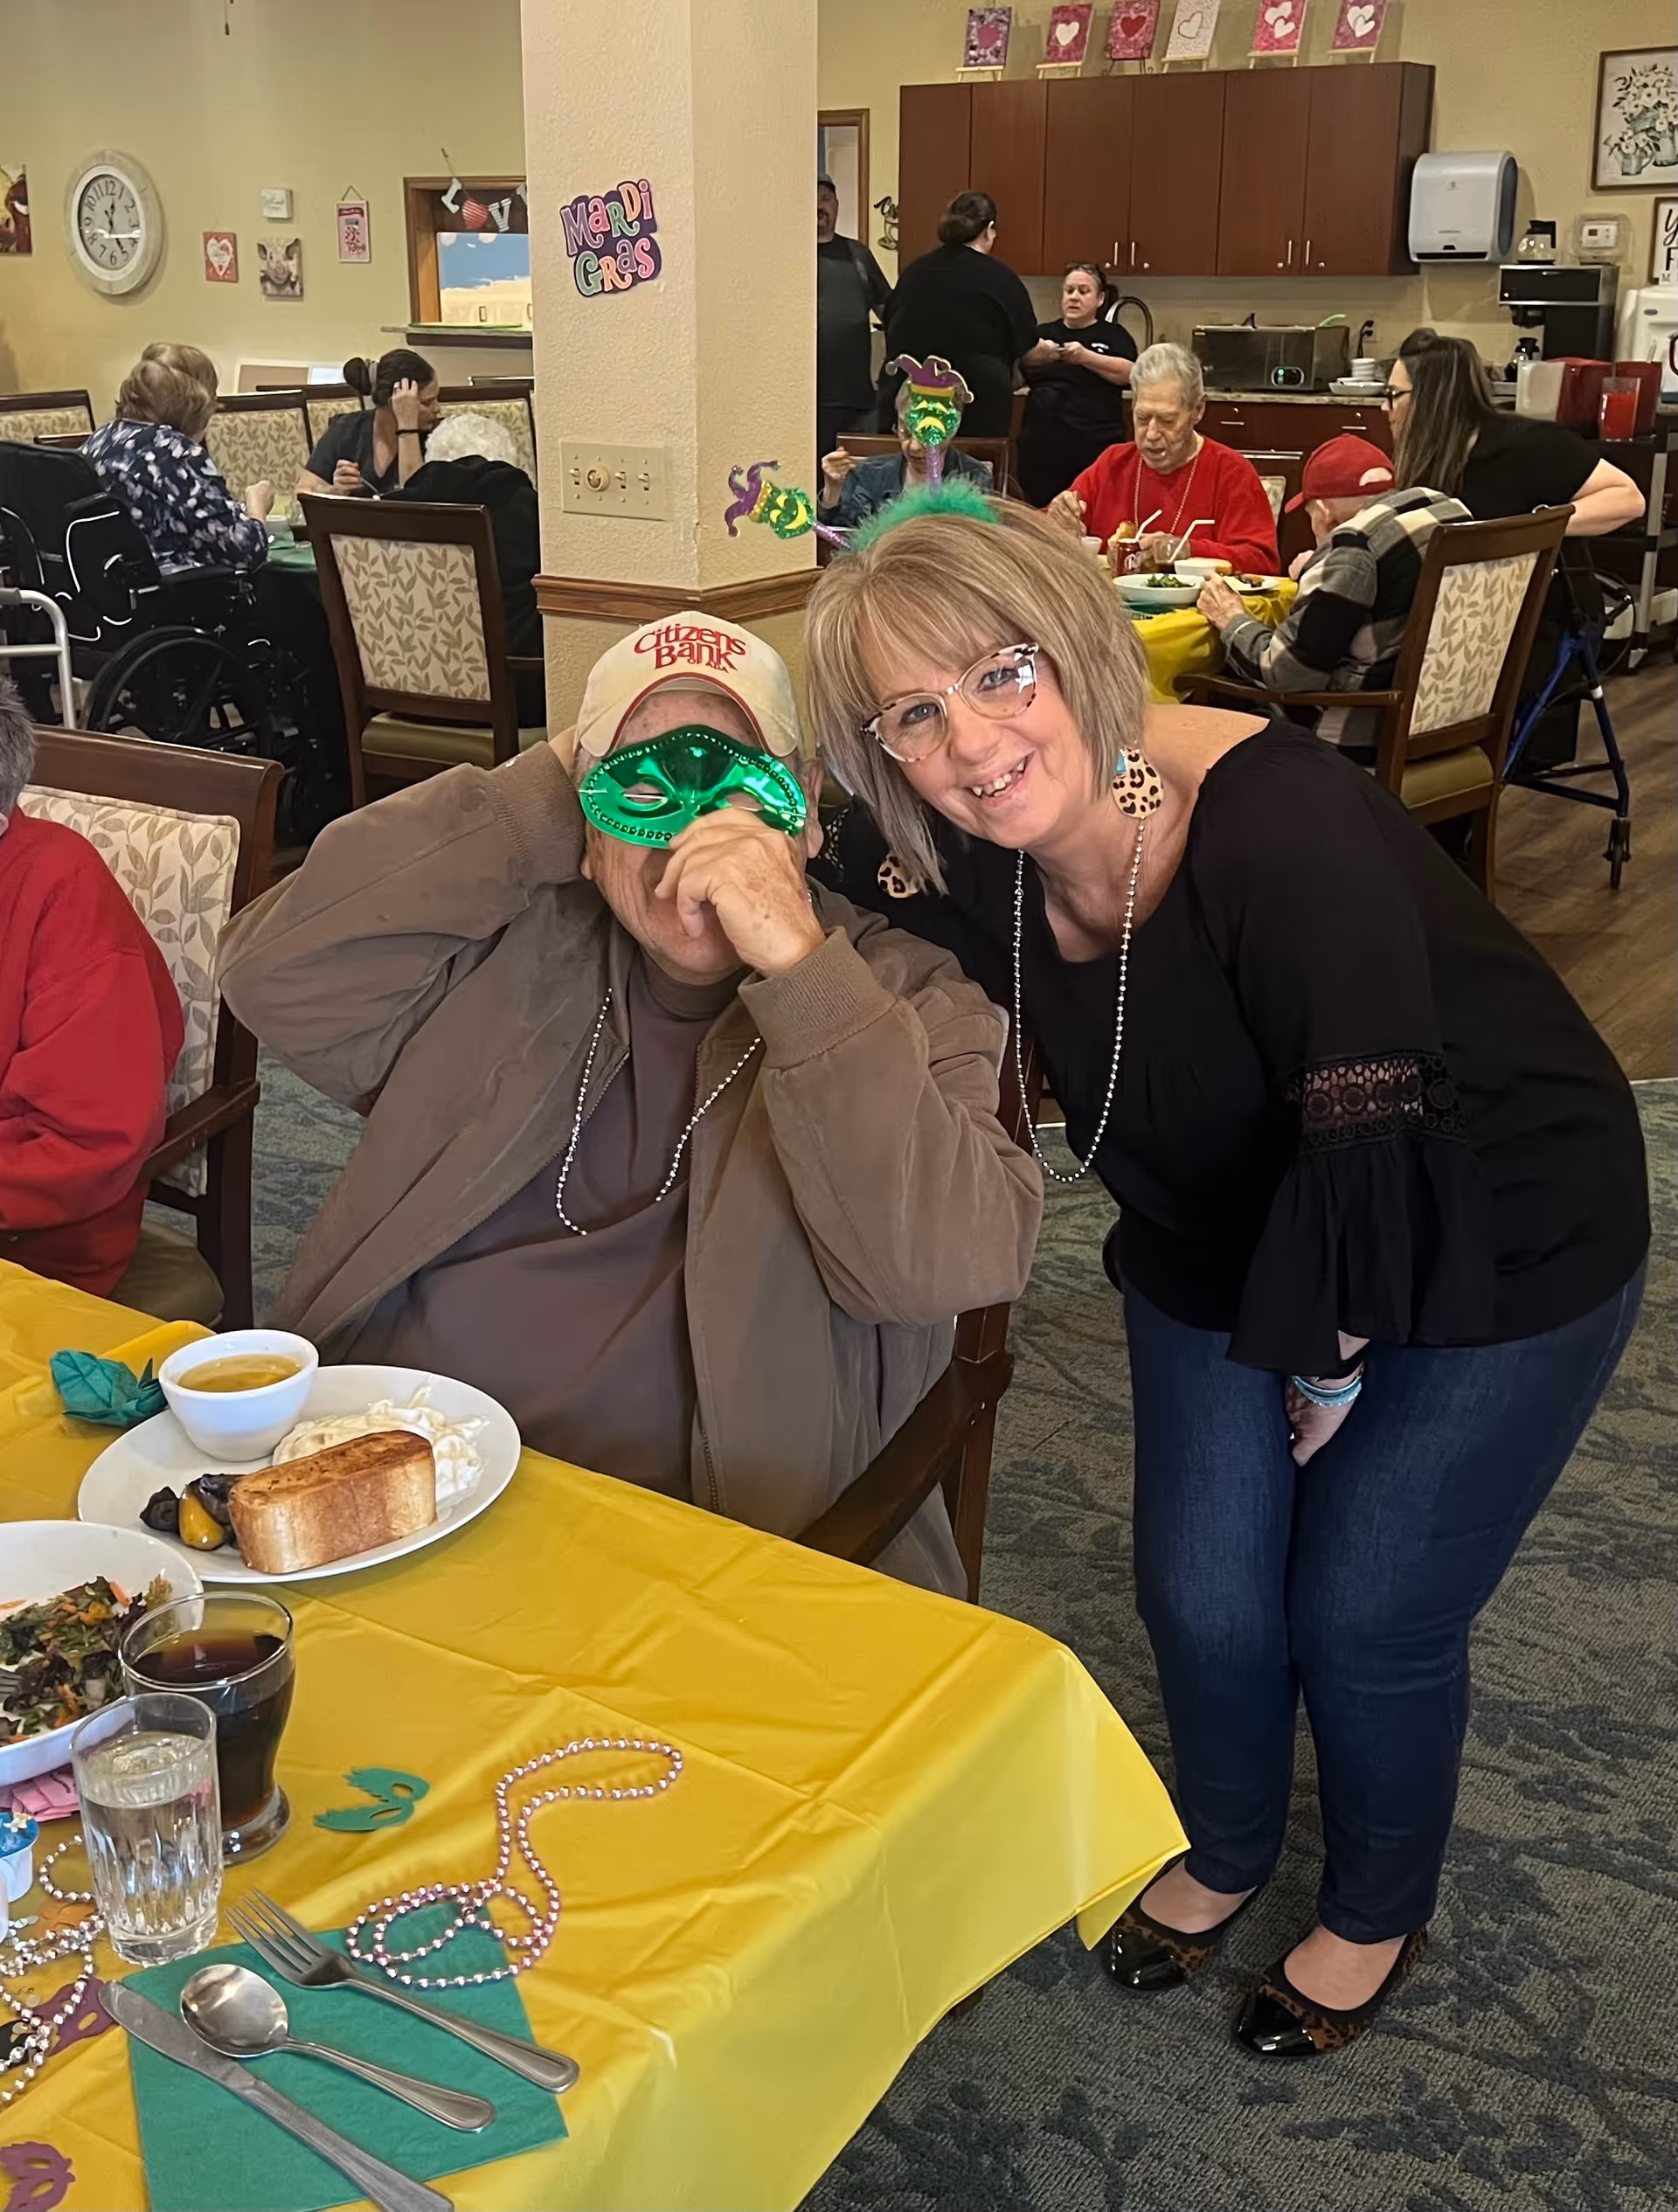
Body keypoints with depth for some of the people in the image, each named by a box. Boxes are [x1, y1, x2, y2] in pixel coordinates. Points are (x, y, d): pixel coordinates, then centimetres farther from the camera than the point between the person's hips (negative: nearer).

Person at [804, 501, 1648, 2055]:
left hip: (1493, 1245, -5)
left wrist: (1330, 1365, -17)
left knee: (1367, 1615, 3)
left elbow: (1372, 1149, -31)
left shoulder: (1283, 827, -35)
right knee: (1202, 1595, 8)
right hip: (1226, 1246, 5)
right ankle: (1223, 1849, 42)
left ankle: (1377, 1915, 35)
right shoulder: (956, 862, -15)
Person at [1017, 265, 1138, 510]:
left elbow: (1127, 373, -8)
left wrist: (1085, 357, -21)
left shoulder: (1113, 335, 10)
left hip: (1096, 449, -2)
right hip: (1041, 448, 2)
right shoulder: (1043, 333, 15)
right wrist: (1028, 358, -17)